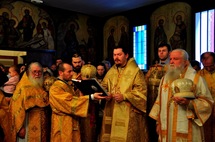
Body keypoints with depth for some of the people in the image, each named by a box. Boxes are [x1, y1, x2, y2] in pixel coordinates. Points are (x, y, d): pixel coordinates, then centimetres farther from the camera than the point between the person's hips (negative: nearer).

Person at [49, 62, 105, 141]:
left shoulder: (67, 85, 12)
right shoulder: (55, 88, -17)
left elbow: (74, 100, 15)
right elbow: (71, 102, -25)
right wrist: (91, 97, -27)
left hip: (72, 123, 8)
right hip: (63, 125, -8)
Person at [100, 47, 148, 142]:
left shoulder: (135, 71, -4)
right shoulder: (111, 71, 13)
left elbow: (141, 90, -11)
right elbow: (103, 86, 15)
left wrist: (124, 96, -18)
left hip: (128, 113, -5)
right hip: (111, 112, 5)